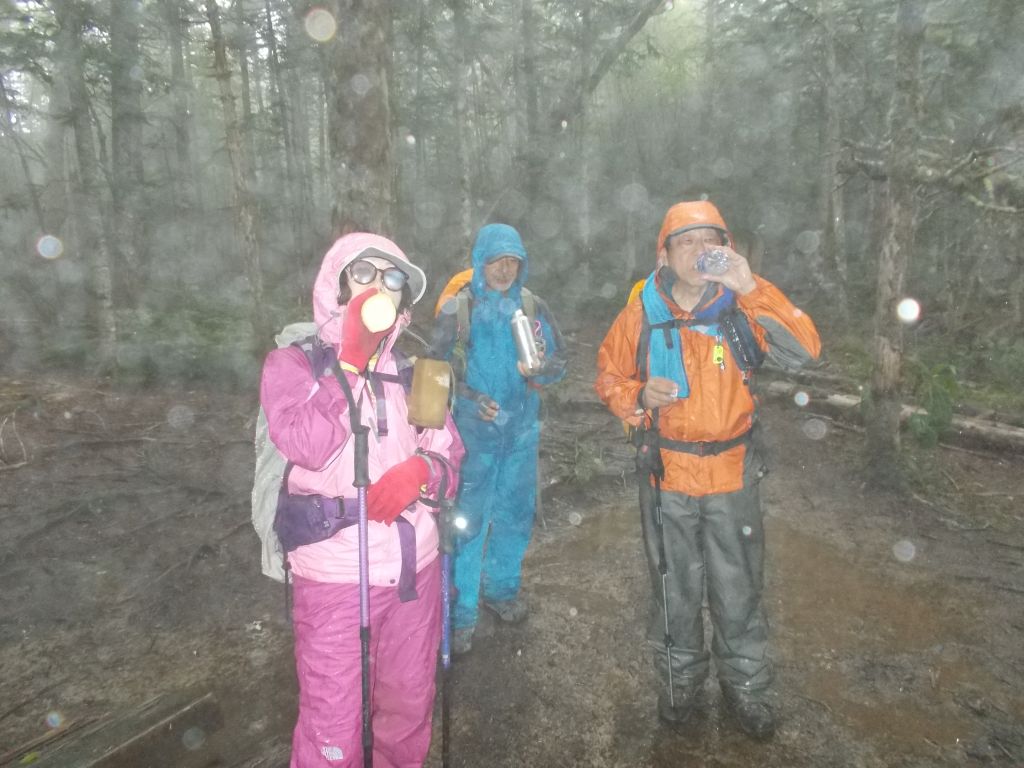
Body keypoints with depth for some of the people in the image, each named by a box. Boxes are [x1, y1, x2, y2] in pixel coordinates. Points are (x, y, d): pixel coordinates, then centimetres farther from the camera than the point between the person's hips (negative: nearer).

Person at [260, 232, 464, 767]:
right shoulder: (292, 364, -4)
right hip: (334, 572, -3)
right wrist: (352, 360, -19)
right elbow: (309, 448, -20)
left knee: (408, 708, 19)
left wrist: (421, 469, -16)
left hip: (414, 565, 4)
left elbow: (450, 456, 6)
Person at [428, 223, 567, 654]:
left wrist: (539, 369, -21)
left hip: (521, 433, 3)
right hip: (472, 434, -3)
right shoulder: (457, 310, -5)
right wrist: (471, 399, -15)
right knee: (467, 522, -1)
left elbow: (559, 363, 1)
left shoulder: (533, 308, 2)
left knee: (515, 515, 13)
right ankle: (461, 612, 14)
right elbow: (438, 368, -1)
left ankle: (502, 588, 36)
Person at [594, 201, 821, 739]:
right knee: (674, 589, 17)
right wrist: (640, 395, -17)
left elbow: (803, 352, -19)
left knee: (738, 590, 14)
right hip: (666, 474, 0)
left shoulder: (742, 308, -5)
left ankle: (745, 686, 38)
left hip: (732, 475, 0)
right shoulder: (642, 314, -5)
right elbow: (608, 376, 4)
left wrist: (751, 287, -27)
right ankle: (680, 679, 41)